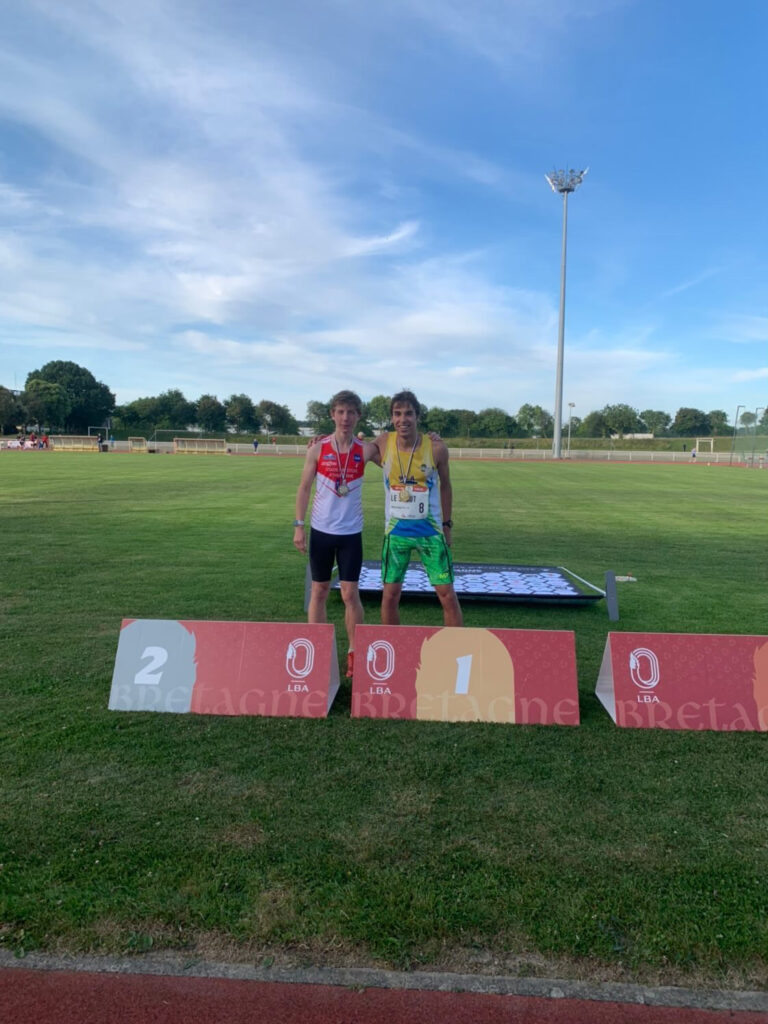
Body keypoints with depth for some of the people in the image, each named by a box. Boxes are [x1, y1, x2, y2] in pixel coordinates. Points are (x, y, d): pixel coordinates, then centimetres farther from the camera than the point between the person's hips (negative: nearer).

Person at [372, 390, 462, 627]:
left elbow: (445, 485, 3)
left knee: (447, 594, 1)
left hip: (430, 530, -1)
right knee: (390, 595, 6)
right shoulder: (383, 442, -7)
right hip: (395, 531, 2)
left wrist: (447, 525, 6)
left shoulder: (436, 448, -12)